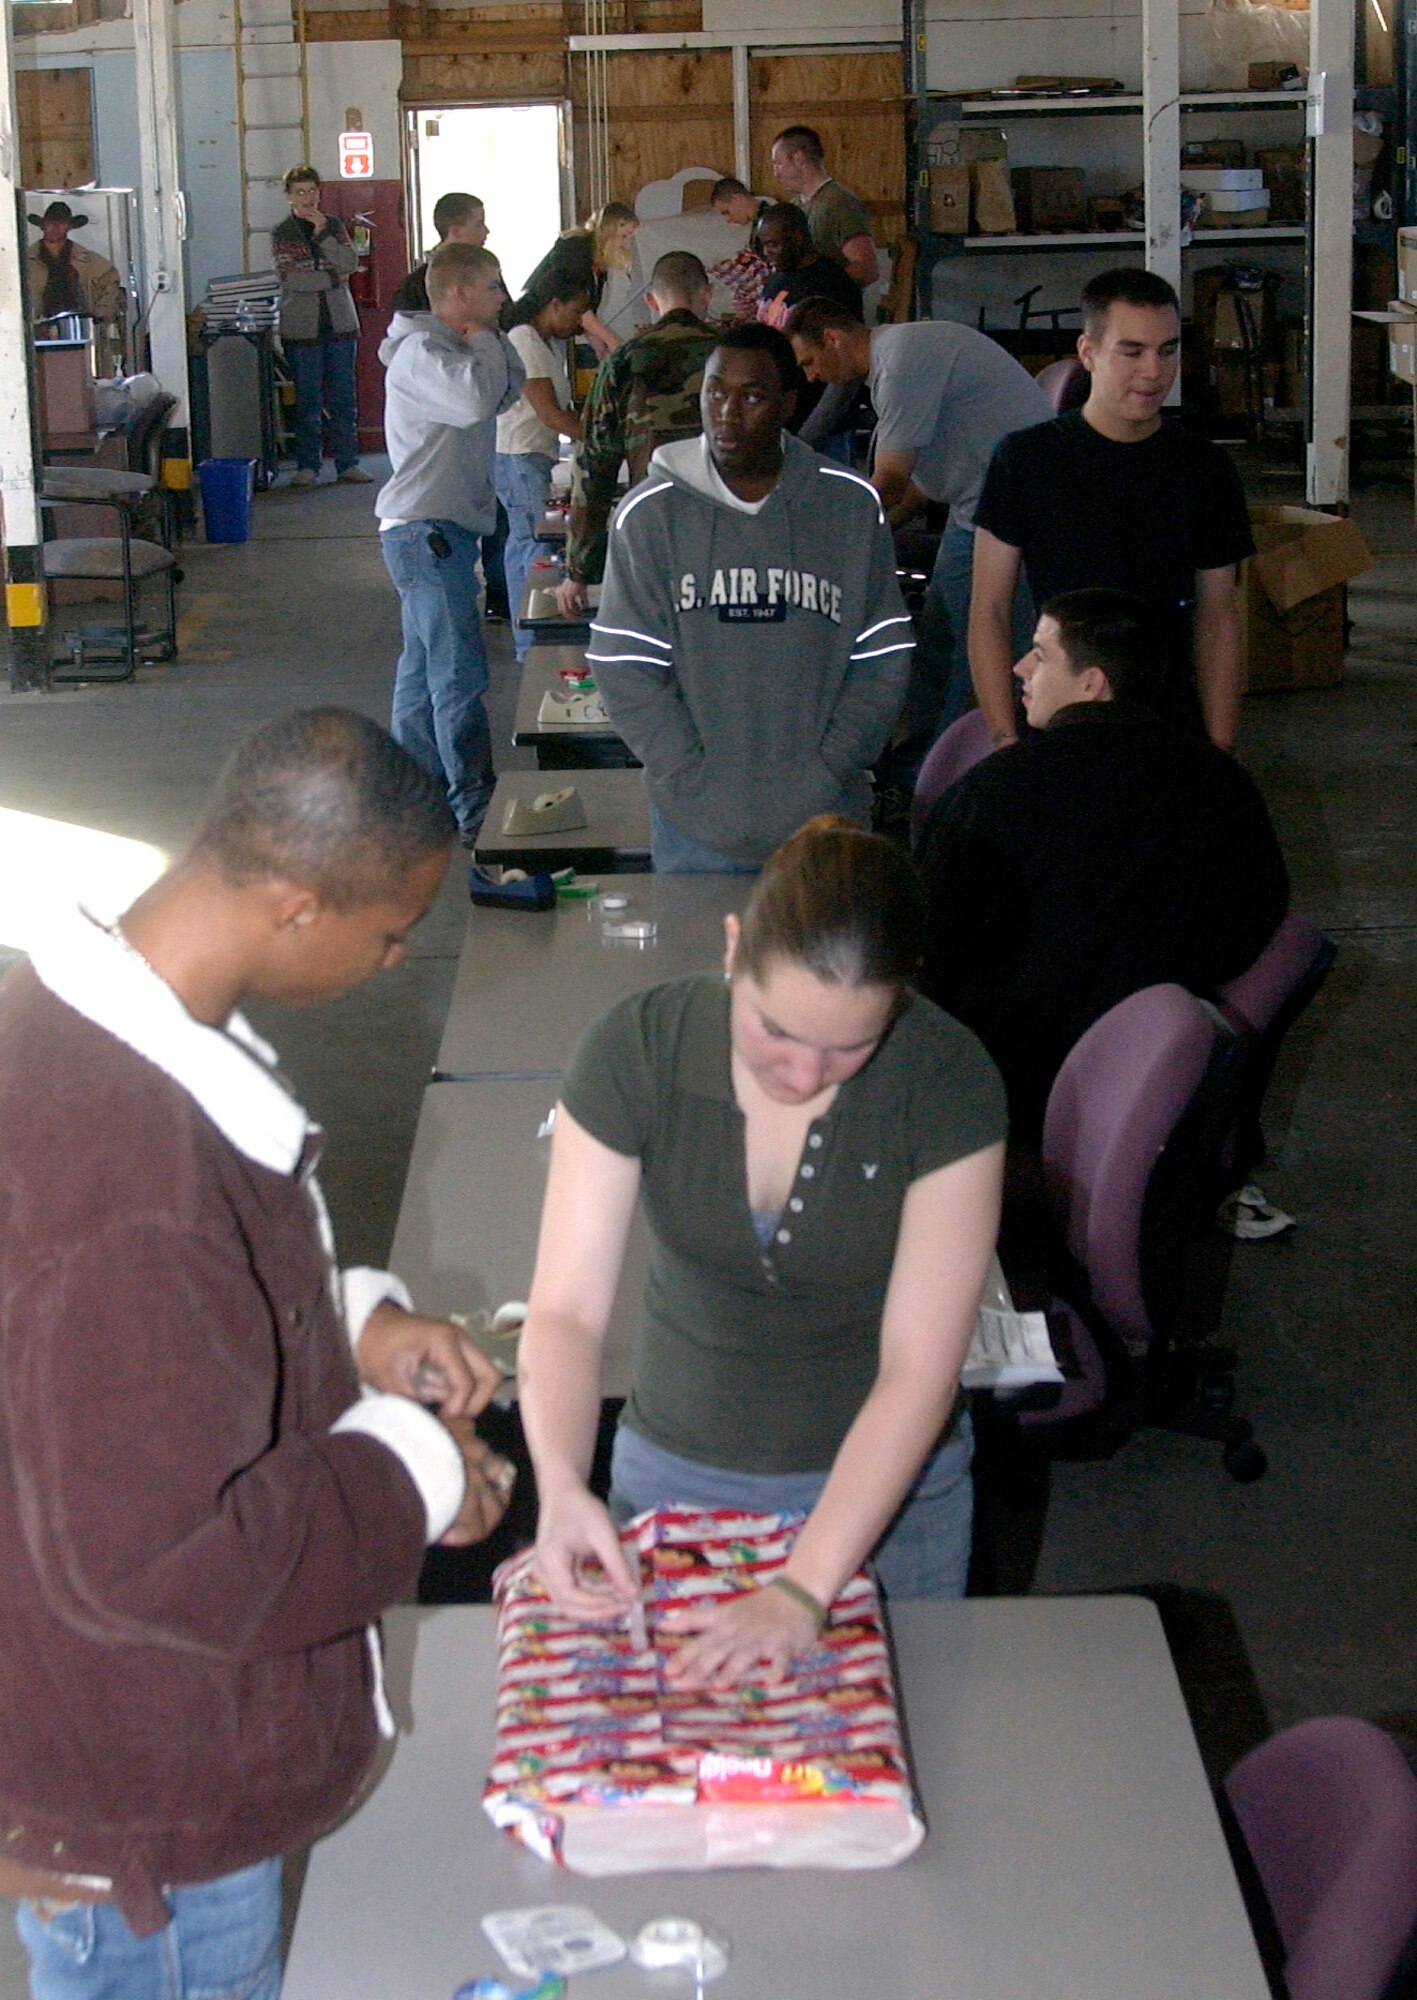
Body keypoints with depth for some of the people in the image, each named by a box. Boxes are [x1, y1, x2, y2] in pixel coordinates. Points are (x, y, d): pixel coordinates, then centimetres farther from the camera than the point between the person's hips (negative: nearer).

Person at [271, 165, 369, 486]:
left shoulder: (334, 225, 11)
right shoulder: (281, 234, 3)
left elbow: (349, 263, -4)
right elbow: (289, 278, -9)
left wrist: (322, 233, -11)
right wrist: (332, 277, -6)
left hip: (340, 323, 2)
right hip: (302, 325, -2)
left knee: (344, 396, 2)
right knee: (307, 399, 0)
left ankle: (348, 462, 7)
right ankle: (307, 465, 6)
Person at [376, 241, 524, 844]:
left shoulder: (454, 347, 16)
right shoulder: (418, 351, -15)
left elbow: (509, 391, 17)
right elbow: (475, 399, -30)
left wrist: (489, 340, 6)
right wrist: (484, 342, -13)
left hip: (445, 529, 11)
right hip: (425, 529, -11)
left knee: (424, 669, 15)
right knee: (459, 673, -12)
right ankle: (474, 810, -11)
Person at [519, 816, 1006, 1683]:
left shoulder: (947, 1083, -22)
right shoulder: (636, 1051, -19)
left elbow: (920, 1370, -22)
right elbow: (565, 1309, -20)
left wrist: (804, 1590, -30)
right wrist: (562, 1488, -39)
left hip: (886, 1482, -1)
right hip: (675, 1474, 1)